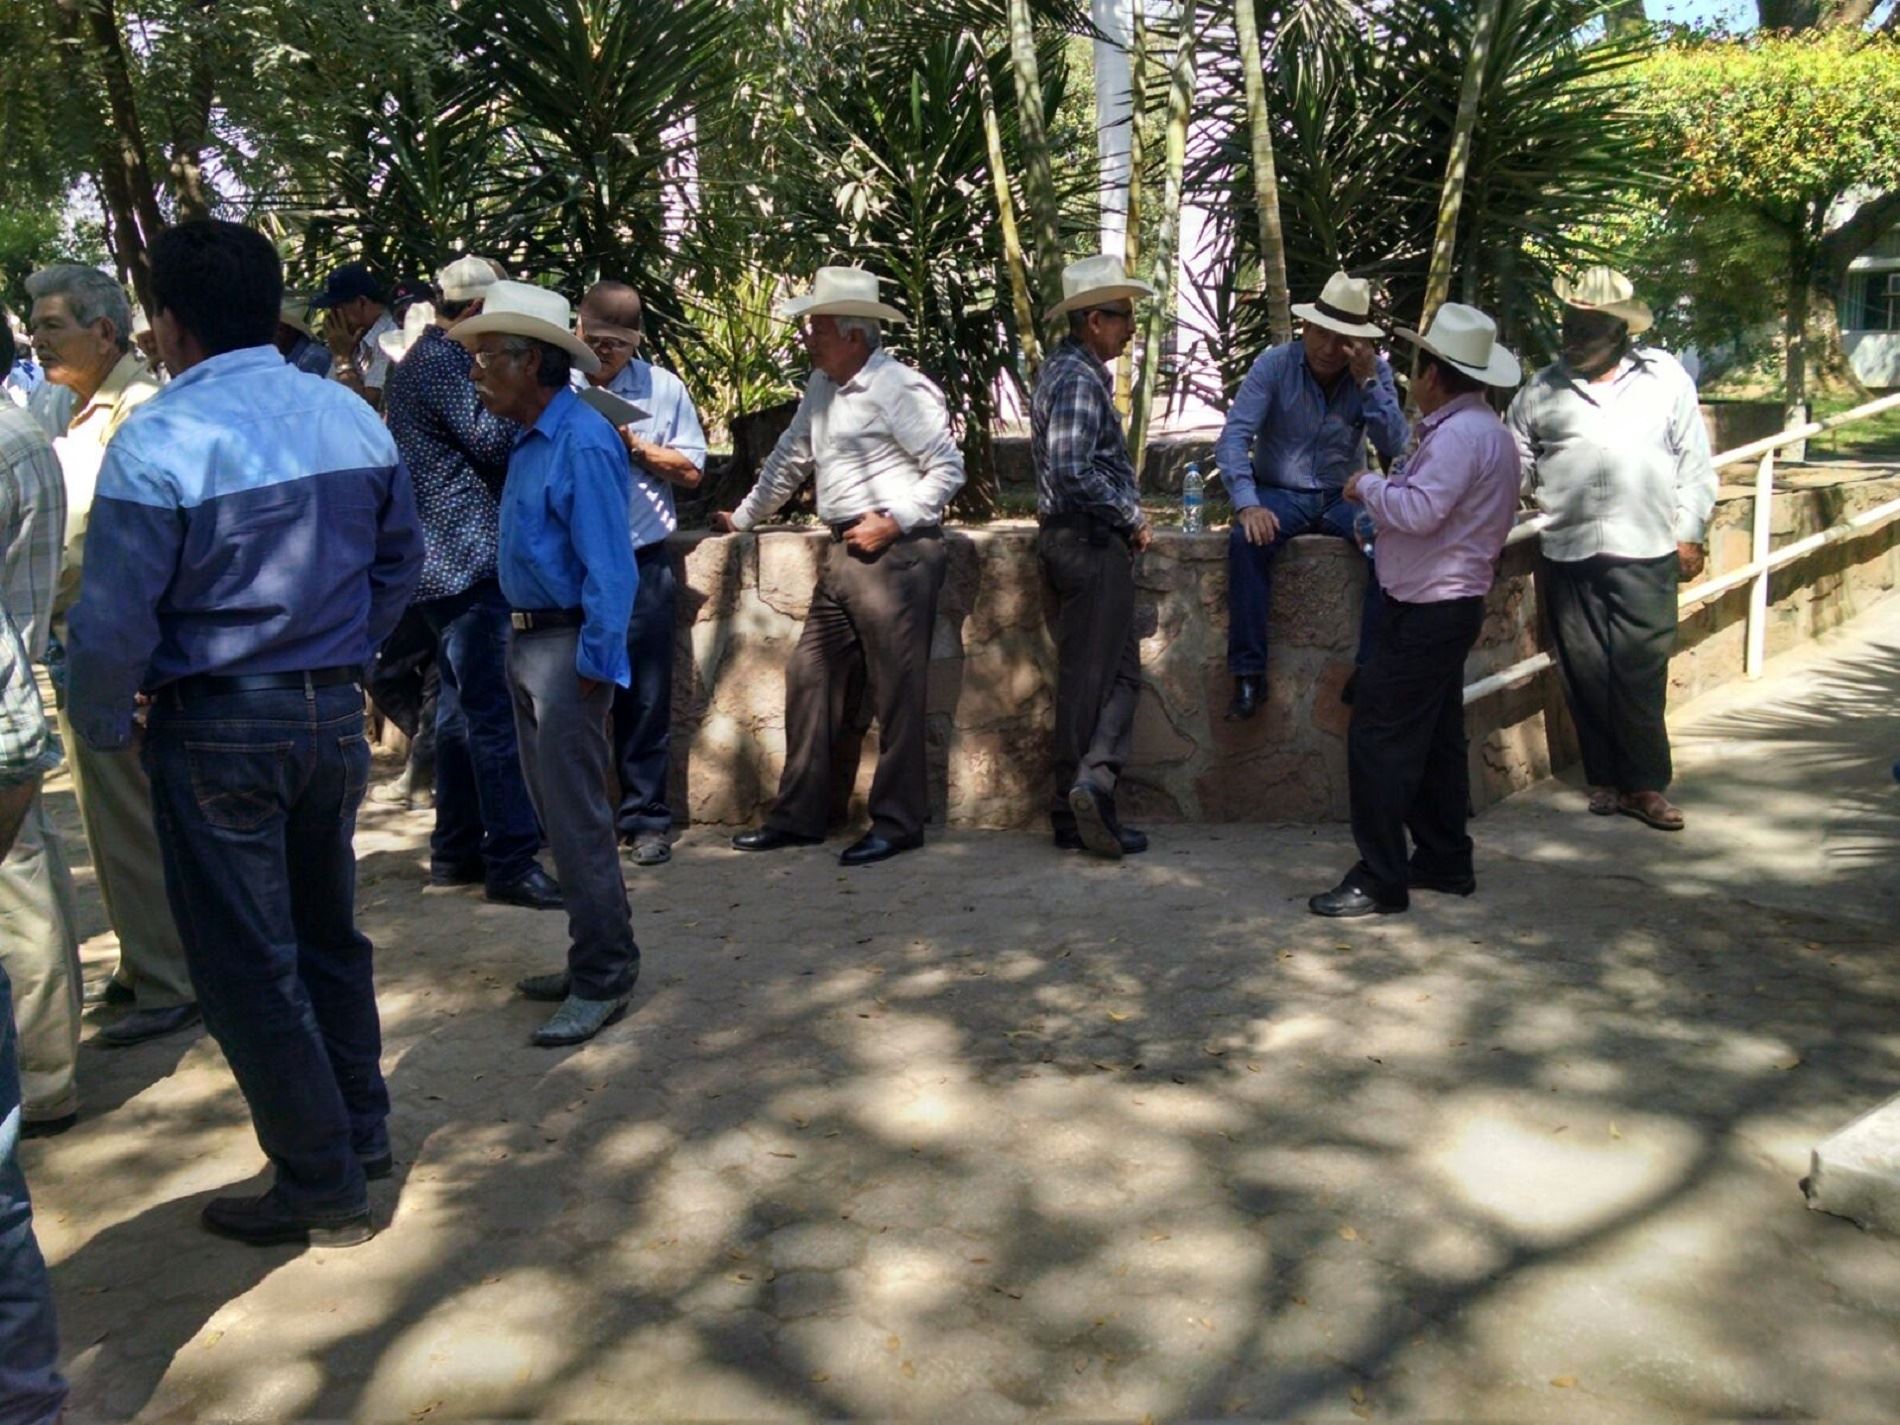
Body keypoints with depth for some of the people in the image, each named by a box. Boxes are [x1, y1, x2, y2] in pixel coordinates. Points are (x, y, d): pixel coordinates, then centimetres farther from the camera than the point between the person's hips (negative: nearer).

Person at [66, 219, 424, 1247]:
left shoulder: (157, 441, -17)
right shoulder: (352, 418, 1)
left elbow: (116, 618, -17)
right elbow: (400, 563, 9)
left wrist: (105, 727, -1)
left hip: (216, 729, -6)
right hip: (334, 710, 6)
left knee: (247, 967, 7)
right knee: (328, 932, 22)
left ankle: (320, 1186, 17)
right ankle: (361, 1132, 35)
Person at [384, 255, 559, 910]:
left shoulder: (423, 359, 21)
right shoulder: (443, 363, -11)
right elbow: (492, 441, -16)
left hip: (443, 561, 11)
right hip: (466, 557, -11)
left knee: (462, 707, 14)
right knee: (495, 711, -11)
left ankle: (456, 850, 20)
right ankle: (511, 859, -10)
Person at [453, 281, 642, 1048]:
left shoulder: (582, 444, -17)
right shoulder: (532, 439, 12)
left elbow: (611, 569, -20)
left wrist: (595, 666, -20)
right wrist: (525, 644, 12)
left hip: (568, 648, -10)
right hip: (526, 640, 10)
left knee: (577, 818, -4)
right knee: (557, 811, 16)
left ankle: (603, 979, 6)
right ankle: (596, 956, 28)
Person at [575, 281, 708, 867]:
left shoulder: (663, 388, 6)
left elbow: (691, 469, 5)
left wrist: (636, 444, -7)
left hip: (642, 564, 0)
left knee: (644, 699, 4)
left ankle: (646, 818, 14)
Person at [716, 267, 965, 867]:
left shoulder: (900, 388, -10)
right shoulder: (823, 386, 15)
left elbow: (948, 467, -11)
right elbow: (791, 458, 26)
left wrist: (894, 521, -16)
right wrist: (742, 518, 32)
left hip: (896, 554, -9)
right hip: (844, 554, 9)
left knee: (898, 693, -2)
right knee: (811, 678, 9)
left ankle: (897, 823, 7)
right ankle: (798, 815, 19)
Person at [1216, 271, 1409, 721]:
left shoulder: (1375, 371, -1)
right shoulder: (1275, 364, -7)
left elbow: (1394, 447, -10)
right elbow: (1234, 437, -14)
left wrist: (1368, 382, -20)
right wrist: (1247, 504, -29)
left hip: (1343, 496, 2)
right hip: (1280, 494, -2)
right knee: (1247, 540, -33)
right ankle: (1248, 674, -27)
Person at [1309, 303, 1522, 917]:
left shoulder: (1460, 434, -17)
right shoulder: (1487, 429, 17)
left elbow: (1421, 510, -26)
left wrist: (1369, 486, -10)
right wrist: (1385, 489, 10)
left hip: (1427, 610, -11)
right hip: (1451, 604, 11)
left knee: (1379, 739, -9)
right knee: (1436, 739, 17)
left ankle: (1381, 879, -5)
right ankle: (1444, 862, 27)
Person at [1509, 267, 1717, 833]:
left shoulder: (1664, 377, 6)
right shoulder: (1542, 389, 8)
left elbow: (1693, 464, 8)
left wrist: (1690, 535, 4)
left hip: (1646, 553, -2)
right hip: (1569, 553, 2)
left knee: (1642, 674, -2)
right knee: (1585, 674, 5)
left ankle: (1646, 784, 9)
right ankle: (1605, 778, 18)